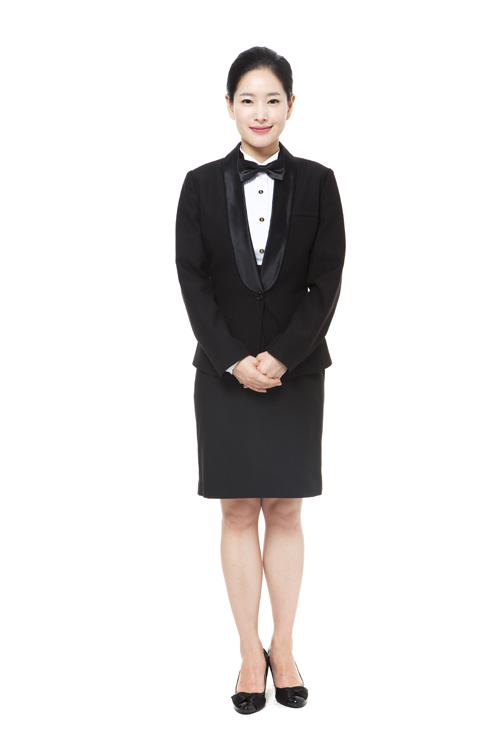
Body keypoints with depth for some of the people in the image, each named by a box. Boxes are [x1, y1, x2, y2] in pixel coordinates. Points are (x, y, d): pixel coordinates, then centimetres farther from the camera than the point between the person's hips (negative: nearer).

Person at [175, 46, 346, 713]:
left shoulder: (317, 183, 1)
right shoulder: (202, 185, 2)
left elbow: (326, 282, -3)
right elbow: (193, 280, -2)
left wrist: (281, 356, -13)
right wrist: (234, 359, -11)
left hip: (295, 370, 0)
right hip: (225, 371, 0)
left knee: (285, 510, 6)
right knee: (239, 512, 5)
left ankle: (284, 649, 18)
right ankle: (251, 653, 14)